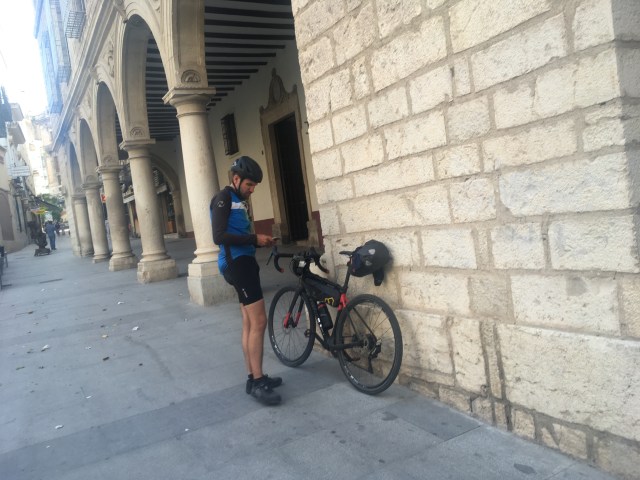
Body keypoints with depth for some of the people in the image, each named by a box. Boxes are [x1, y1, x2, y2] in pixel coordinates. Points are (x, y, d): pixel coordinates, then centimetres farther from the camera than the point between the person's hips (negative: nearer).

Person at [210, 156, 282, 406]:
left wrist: (258, 240, 9)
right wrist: (255, 239, -18)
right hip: (236, 263, -10)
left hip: (244, 261, 10)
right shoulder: (223, 198, -9)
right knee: (258, 321, -13)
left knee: (249, 323, 11)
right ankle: (257, 381, -7)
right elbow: (219, 236, -19)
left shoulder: (238, 200, 21)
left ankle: (253, 377, 19)